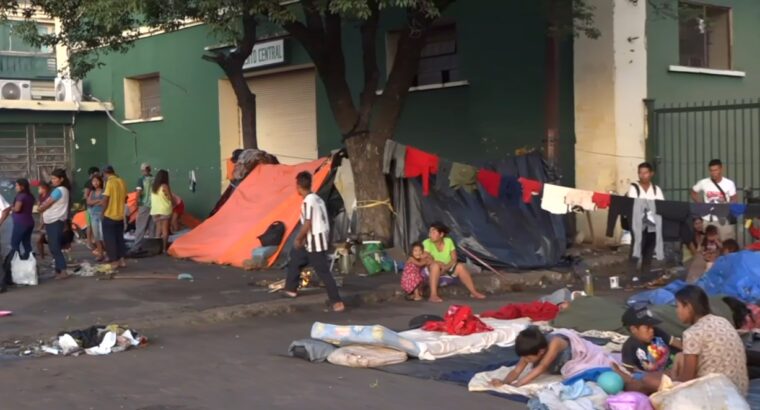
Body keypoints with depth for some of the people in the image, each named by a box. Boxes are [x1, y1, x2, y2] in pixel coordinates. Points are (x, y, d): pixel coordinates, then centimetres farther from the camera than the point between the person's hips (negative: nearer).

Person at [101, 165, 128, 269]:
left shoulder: (109, 182, -15)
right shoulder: (122, 182, 5)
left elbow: (105, 199, -17)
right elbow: (125, 199, 13)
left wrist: (103, 212, -6)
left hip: (109, 216, -6)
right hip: (120, 216, 6)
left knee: (109, 239, 3)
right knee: (119, 238, 15)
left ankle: (114, 261, 4)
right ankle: (121, 260, 16)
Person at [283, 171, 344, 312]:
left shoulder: (308, 201, -18)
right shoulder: (317, 199, 10)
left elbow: (307, 224, -21)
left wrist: (298, 238, -7)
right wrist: (304, 239, 21)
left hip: (315, 242, -10)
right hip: (319, 238, 10)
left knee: (323, 271, -8)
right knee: (295, 257, 24)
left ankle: (337, 302, -9)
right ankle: (290, 289, 34)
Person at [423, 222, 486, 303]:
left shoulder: (448, 241, -7)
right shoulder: (427, 243, -16)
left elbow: (454, 259, -8)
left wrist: (447, 266, -26)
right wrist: (442, 264, -32)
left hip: (448, 268, 4)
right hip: (431, 270, -4)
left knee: (460, 266, -19)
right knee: (436, 265, -35)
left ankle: (473, 292, -13)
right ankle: (433, 295, -43)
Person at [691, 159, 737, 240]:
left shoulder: (729, 183, -3)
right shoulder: (703, 183, -2)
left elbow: (734, 200, 3)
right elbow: (693, 193, 14)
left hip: (725, 220, -1)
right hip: (708, 220, 1)